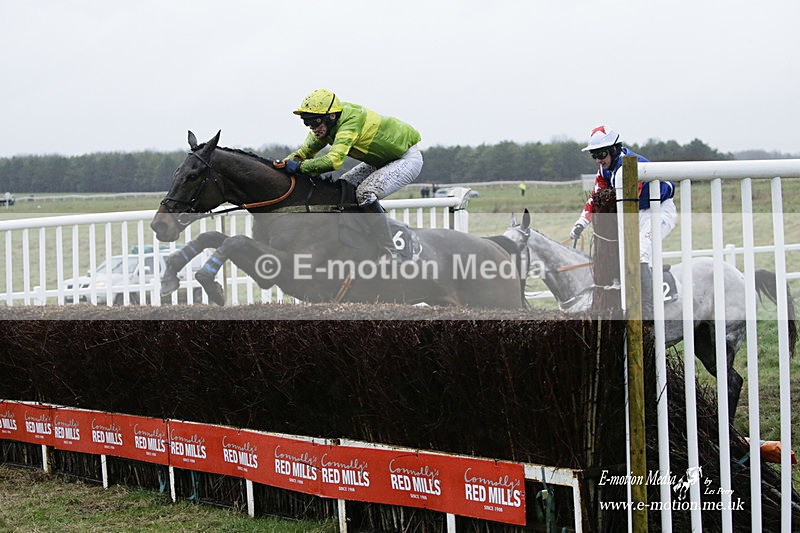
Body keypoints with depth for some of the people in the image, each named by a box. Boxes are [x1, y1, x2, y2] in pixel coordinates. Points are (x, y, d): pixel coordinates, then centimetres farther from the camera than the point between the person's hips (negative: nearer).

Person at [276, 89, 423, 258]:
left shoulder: (351, 122, -33)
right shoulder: (326, 124, -6)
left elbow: (334, 160, -46)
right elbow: (305, 151, -1)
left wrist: (300, 167, -41)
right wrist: (285, 162, -20)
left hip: (408, 158, -10)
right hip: (383, 160, 10)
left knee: (365, 193, -27)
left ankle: (389, 253, -21)